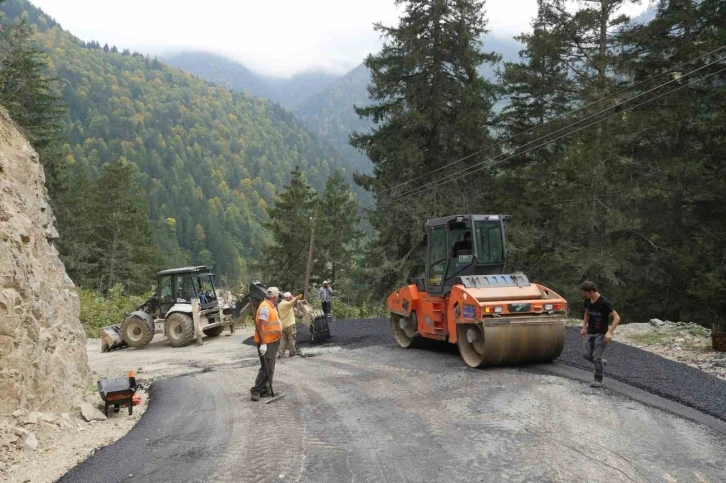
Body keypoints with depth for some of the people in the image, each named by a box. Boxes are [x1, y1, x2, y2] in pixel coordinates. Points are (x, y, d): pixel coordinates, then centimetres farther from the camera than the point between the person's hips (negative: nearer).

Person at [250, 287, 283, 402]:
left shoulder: (271, 306, 11)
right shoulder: (265, 307, -21)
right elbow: (260, 326, -26)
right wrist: (263, 344, -29)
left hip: (272, 342, 10)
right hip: (266, 343, -10)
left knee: (270, 368, 14)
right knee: (266, 368, -8)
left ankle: (265, 390, 20)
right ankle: (256, 391, -1)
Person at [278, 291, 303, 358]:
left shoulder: (280, 304, 15)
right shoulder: (286, 303, -15)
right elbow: (291, 303, -38)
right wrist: (297, 298, -56)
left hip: (282, 325, 8)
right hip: (290, 324, -8)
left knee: (283, 340, 8)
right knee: (292, 339, 2)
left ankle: (281, 354, 4)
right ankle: (292, 353, 7)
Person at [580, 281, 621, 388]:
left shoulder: (604, 302, -20)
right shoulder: (587, 301, 1)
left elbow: (617, 317, -20)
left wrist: (609, 332, -28)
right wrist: (584, 327, 15)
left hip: (601, 334, -6)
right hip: (590, 332, 6)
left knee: (597, 357, -8)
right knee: (586, 354, -1)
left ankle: (598, 380, 3)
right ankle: (600, 362, 26)